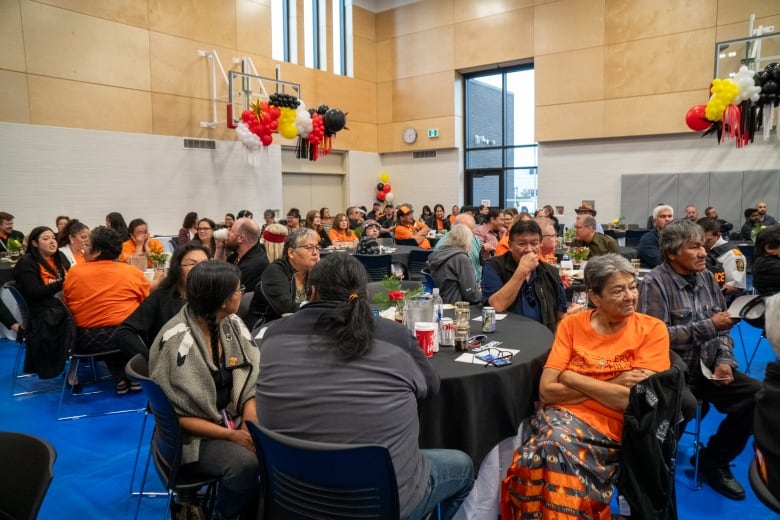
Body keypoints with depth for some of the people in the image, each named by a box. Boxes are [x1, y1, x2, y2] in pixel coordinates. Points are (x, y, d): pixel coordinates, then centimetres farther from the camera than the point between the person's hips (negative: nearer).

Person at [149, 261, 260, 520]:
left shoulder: (233, 325, -2)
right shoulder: (176, 341, -20)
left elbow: (250, 382, 1)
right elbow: (174, 413, -18)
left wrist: (251, 426, -16)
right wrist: (231, 435, -23)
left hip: (235, 419, 5)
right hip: (192, 433, -5)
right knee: (245, 463, -29)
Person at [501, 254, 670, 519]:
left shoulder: (652, 330, 0)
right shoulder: (571, 325, 6)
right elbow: (547, 391, -3)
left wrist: (572, 378, -7)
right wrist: (611, 387, -8)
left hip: (612, 427, -2)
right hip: (562, 415, 2)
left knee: (557, 451, -30)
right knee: (554, 449, -30)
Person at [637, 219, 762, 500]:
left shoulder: (706, 277, 10)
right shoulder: (655, 282, -11)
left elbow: (722, 328, 14)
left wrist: (725, 360, -4)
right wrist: (709, 326, -18)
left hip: (706, 368, 7)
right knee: (685, 404, -35)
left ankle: (714, 459, 10)